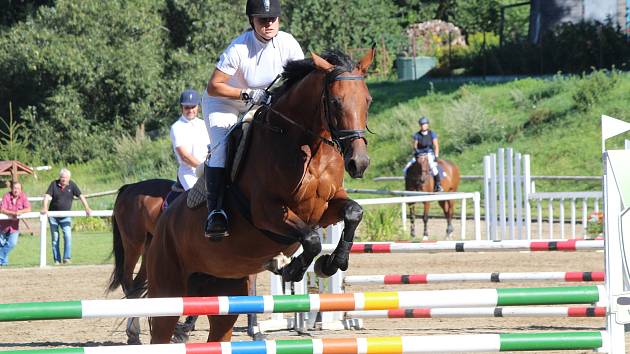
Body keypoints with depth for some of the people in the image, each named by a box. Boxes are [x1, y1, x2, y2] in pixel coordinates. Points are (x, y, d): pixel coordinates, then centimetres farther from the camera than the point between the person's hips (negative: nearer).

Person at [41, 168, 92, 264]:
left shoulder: (72, 185, -3)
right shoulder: (54, 184, -6)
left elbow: (81, 196, -5)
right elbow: (47, 196, -14)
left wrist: (87, 209, -15)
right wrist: (44, 208, -30)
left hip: (66, 217, 0)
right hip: (53, 216, 0)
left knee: (68, 236, -15)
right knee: (55, 238, 4)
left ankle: (67, 258, -9)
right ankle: (57, 260, 11)